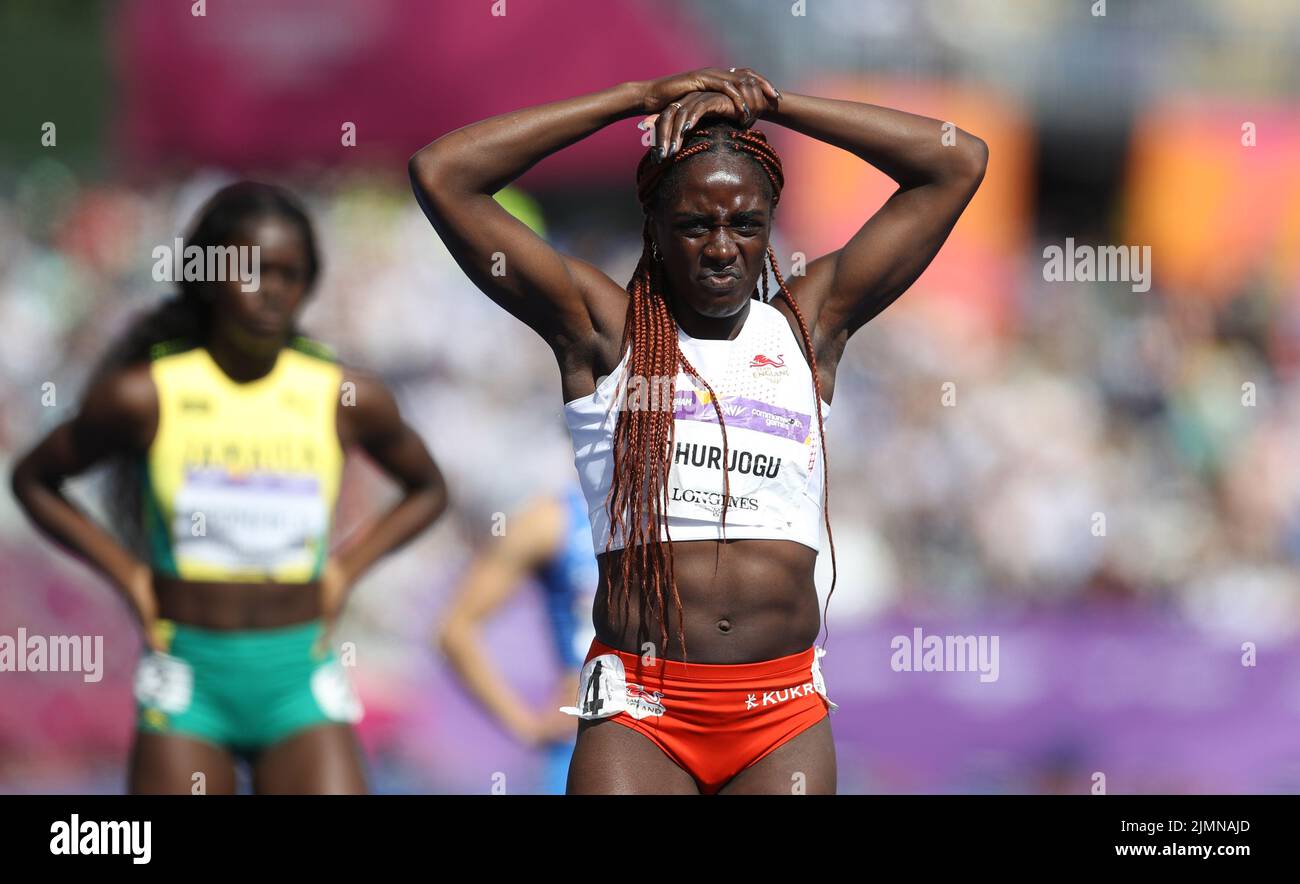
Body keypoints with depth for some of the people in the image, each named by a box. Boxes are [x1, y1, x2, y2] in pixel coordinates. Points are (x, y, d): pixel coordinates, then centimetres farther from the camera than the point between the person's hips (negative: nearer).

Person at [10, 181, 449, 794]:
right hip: (187, 679, -1)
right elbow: (33, 479, 11)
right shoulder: (145, 397, -4)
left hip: (299, 679, 1)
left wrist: (348, 566, 5)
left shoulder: (347, 399, 0)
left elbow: (428, 490, 19)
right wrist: (124, 572, 2)